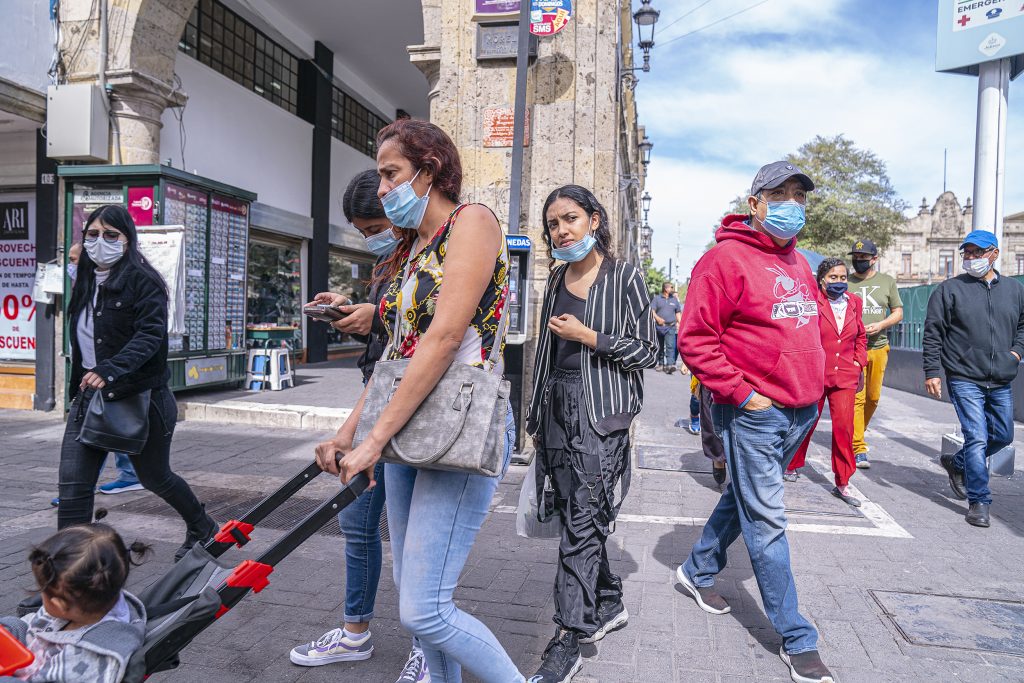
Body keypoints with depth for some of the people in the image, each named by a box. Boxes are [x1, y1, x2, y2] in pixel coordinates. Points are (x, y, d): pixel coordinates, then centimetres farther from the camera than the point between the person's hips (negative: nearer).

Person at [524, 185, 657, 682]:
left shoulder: (624, 277, -4)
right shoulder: (557, 280, 14)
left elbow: (648, 352, -5)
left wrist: (587, 336, -13)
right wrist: (537, 417, 18)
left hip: (601, 413, -7)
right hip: (558, 409, 7)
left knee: (582, 524, -7)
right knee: (574, 516, 12)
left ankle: (567, 643, 1)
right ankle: (609, 603, 32)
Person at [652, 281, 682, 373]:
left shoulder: (674, 299, 15)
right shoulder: (657, 298, 6)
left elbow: (678, 312, 21)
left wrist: (679, 323, 8)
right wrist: (657, 318, -19)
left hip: (670, 327, 0)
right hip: (659, 326, 0)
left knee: (670, 346, -15)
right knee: (660, 347, 9)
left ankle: (670, 365, -24)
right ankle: (661, 364, 22)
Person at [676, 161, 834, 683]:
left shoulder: (797, 263, 14)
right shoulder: (727, 258, -12)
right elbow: (694, 338, -16)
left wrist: (814, 389, 16)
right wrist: (742, 393, -17)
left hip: (800, 412, 9)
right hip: (752, 414, -8)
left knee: (745, 497, 20)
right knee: (767, 523, -1)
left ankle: (698, 571, 40)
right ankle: (797, 640, 10)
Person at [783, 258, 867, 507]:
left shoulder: (854, 302, 9)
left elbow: (860, 336, 20)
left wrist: (859, 363, 9)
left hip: (845, 376, 3)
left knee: (844, 427, -3)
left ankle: (842, 483, 9)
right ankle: (792, 465, 35)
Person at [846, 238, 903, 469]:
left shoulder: (887, 281, 11)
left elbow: (898, 312, 13)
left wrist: (880, 324, -7)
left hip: (878, 347, 3)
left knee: (873, 397, 9)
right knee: (856, 397, -10)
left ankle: (856, 434, 31)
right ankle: (858, 449, -8)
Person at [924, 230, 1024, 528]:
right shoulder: (949, 289, -1)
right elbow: (933, 333, -2)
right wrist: (932, 372, -8)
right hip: (964, 379, -5)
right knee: (977, 438, -9)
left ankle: (956, 464, 37)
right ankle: (979, 502, 1)